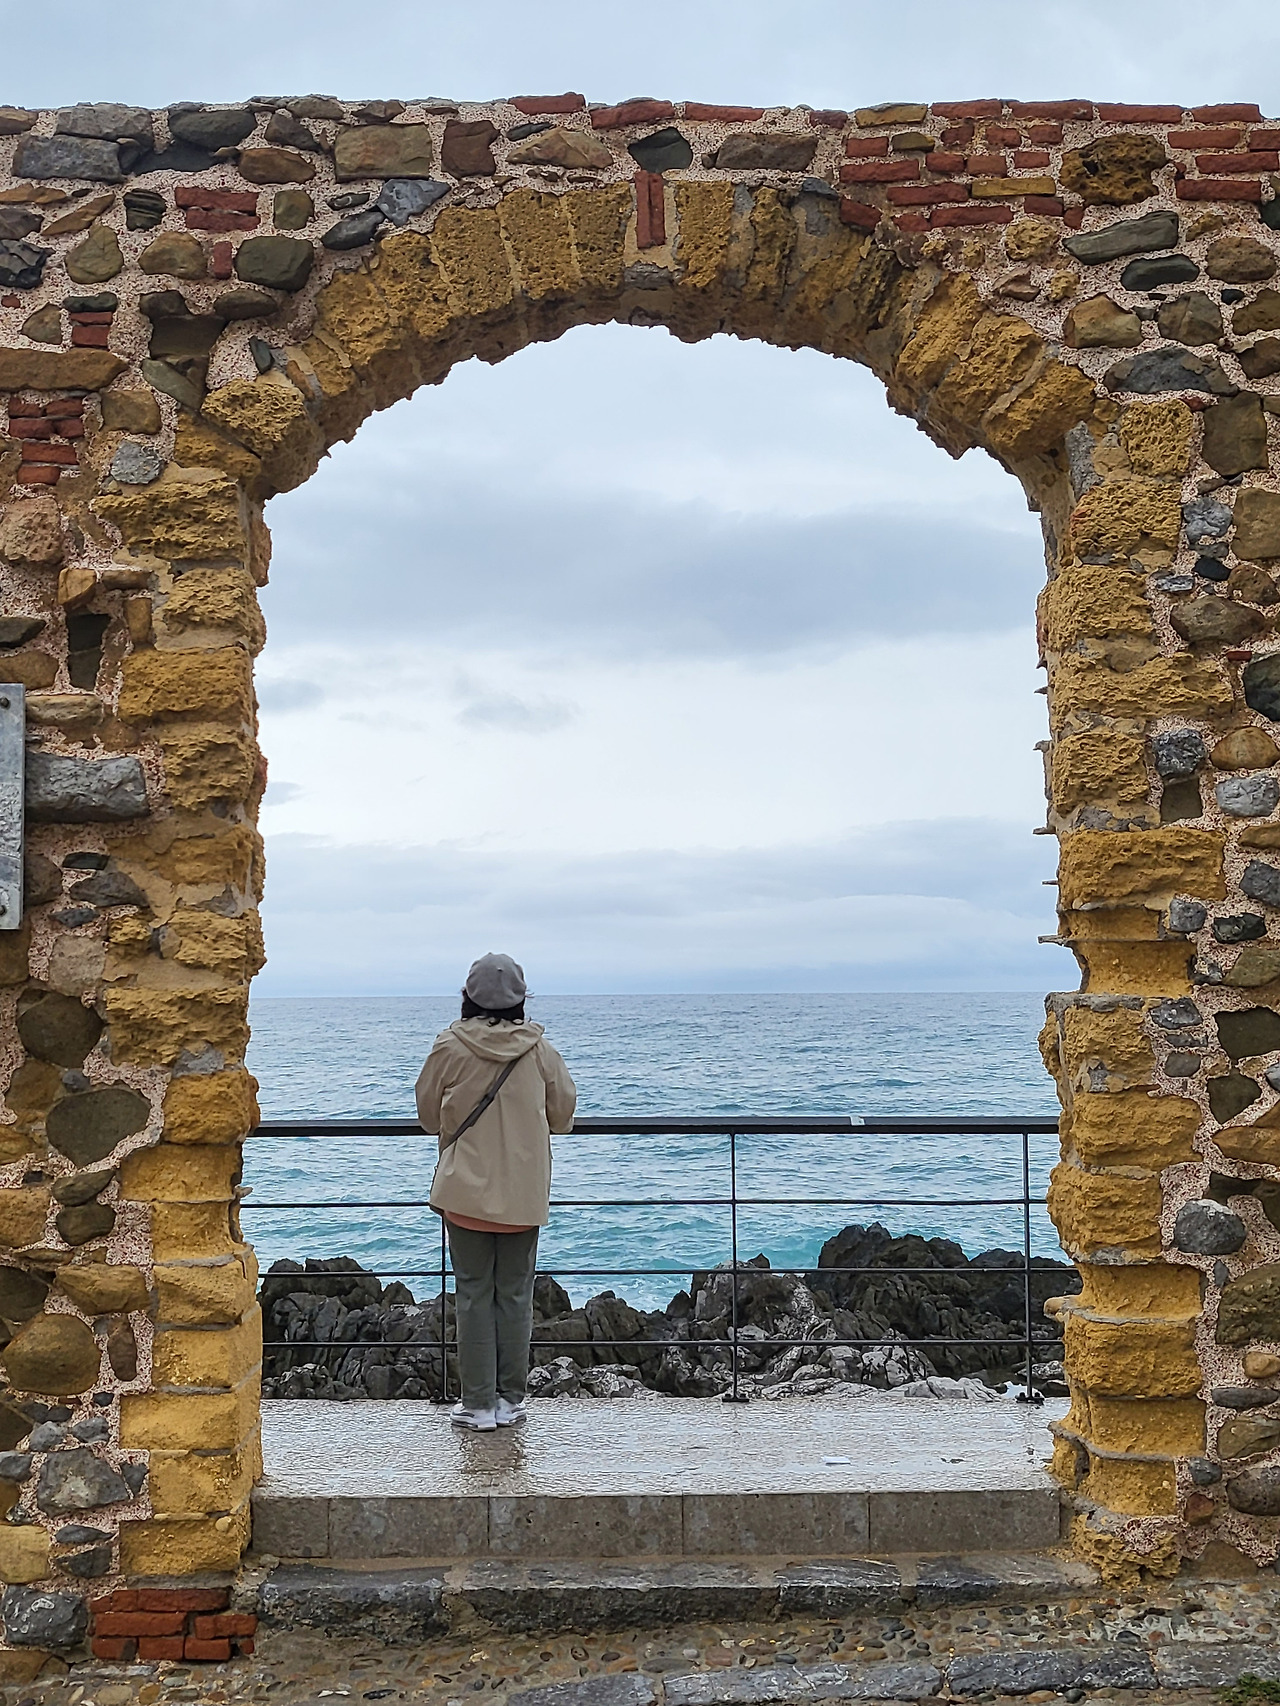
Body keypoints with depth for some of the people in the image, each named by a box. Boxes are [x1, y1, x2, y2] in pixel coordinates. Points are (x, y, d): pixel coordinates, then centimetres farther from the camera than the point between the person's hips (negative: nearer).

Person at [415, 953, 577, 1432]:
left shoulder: (450, 1048, -9)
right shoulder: (538, 1050, -5)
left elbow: (429, 1117, 2)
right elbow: (563, 1113, 6)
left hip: (465, 1192, -1)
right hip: (524, 1194, 2)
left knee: (474, 1295, 6)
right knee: (515, 1294, 11)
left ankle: (479, 1404, 9)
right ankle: (511, 1400, 16)